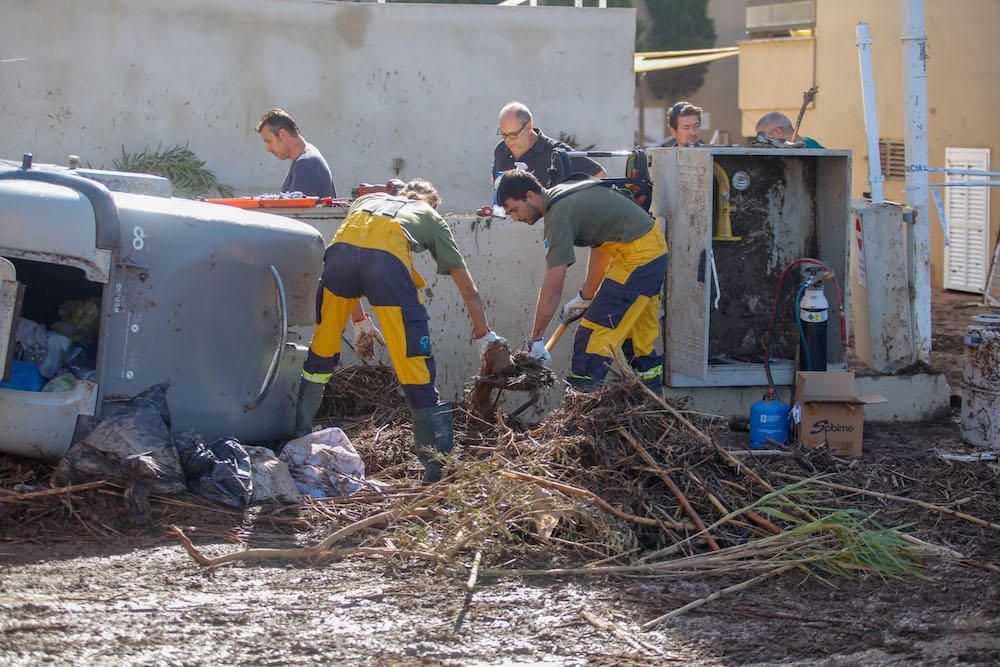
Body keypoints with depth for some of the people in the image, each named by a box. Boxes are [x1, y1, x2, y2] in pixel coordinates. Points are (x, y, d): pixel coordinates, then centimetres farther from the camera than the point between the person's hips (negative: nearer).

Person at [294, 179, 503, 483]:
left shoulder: (366, 200, 43)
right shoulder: (431, 216, 36)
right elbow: (469, 291, 37)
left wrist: (360, 322, 52)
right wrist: (483, 335, 50)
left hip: (341, 248, 3)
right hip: (388, 258, -3)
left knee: (320, 354, 20)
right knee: (415, 361, 2)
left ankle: (296, 438, 30)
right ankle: (437, 464, 4)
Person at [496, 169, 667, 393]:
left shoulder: (559, 215, -19)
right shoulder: (562, 195, 10)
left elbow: (553, 286, -21)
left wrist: (535, 339, -15)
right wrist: (586, 296, 21)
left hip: (636, 254, -10)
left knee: (595, 330, -11)